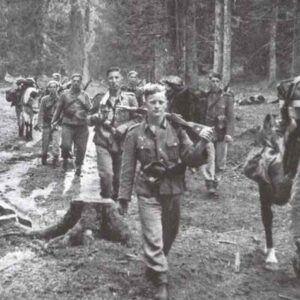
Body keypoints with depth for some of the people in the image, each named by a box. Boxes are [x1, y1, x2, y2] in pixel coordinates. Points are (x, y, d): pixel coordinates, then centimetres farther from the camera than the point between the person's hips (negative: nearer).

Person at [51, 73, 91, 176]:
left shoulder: (84, 95, 9)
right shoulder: (65, 94, 4)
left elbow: (90, 109, 5)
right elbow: (59, 109, 11)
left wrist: (83, 102, -10)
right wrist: (54, 121, 11)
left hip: (82, 126, 2)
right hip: (68, 124, -1)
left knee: (81, 148, 3)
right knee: (66, 146, -14)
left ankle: (78, 166, 25)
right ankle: (65, 158, 19)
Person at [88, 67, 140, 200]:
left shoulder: (130, 98, 4)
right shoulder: (99, 98, 6)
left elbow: (137, 119, 5)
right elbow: (89, 120, 11)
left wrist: (125, 126, -12)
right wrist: (96, 118, -11)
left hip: (122, 143, 1)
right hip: (103, 142, -1)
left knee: (119, 178, 8)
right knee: (106, 174, -17)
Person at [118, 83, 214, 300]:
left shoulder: (176, 130, -3)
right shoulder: (135, 134, -4)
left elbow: (191, 160, -6)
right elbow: (128, 167, 0)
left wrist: (202, 144, -23)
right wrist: (124, 196, -1)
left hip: (173, 192, 2)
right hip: (148, 193, -2)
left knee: (168, 236, 17)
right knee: (154, 239, -7)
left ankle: (154, 268, 42)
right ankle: (161, 282, 5)